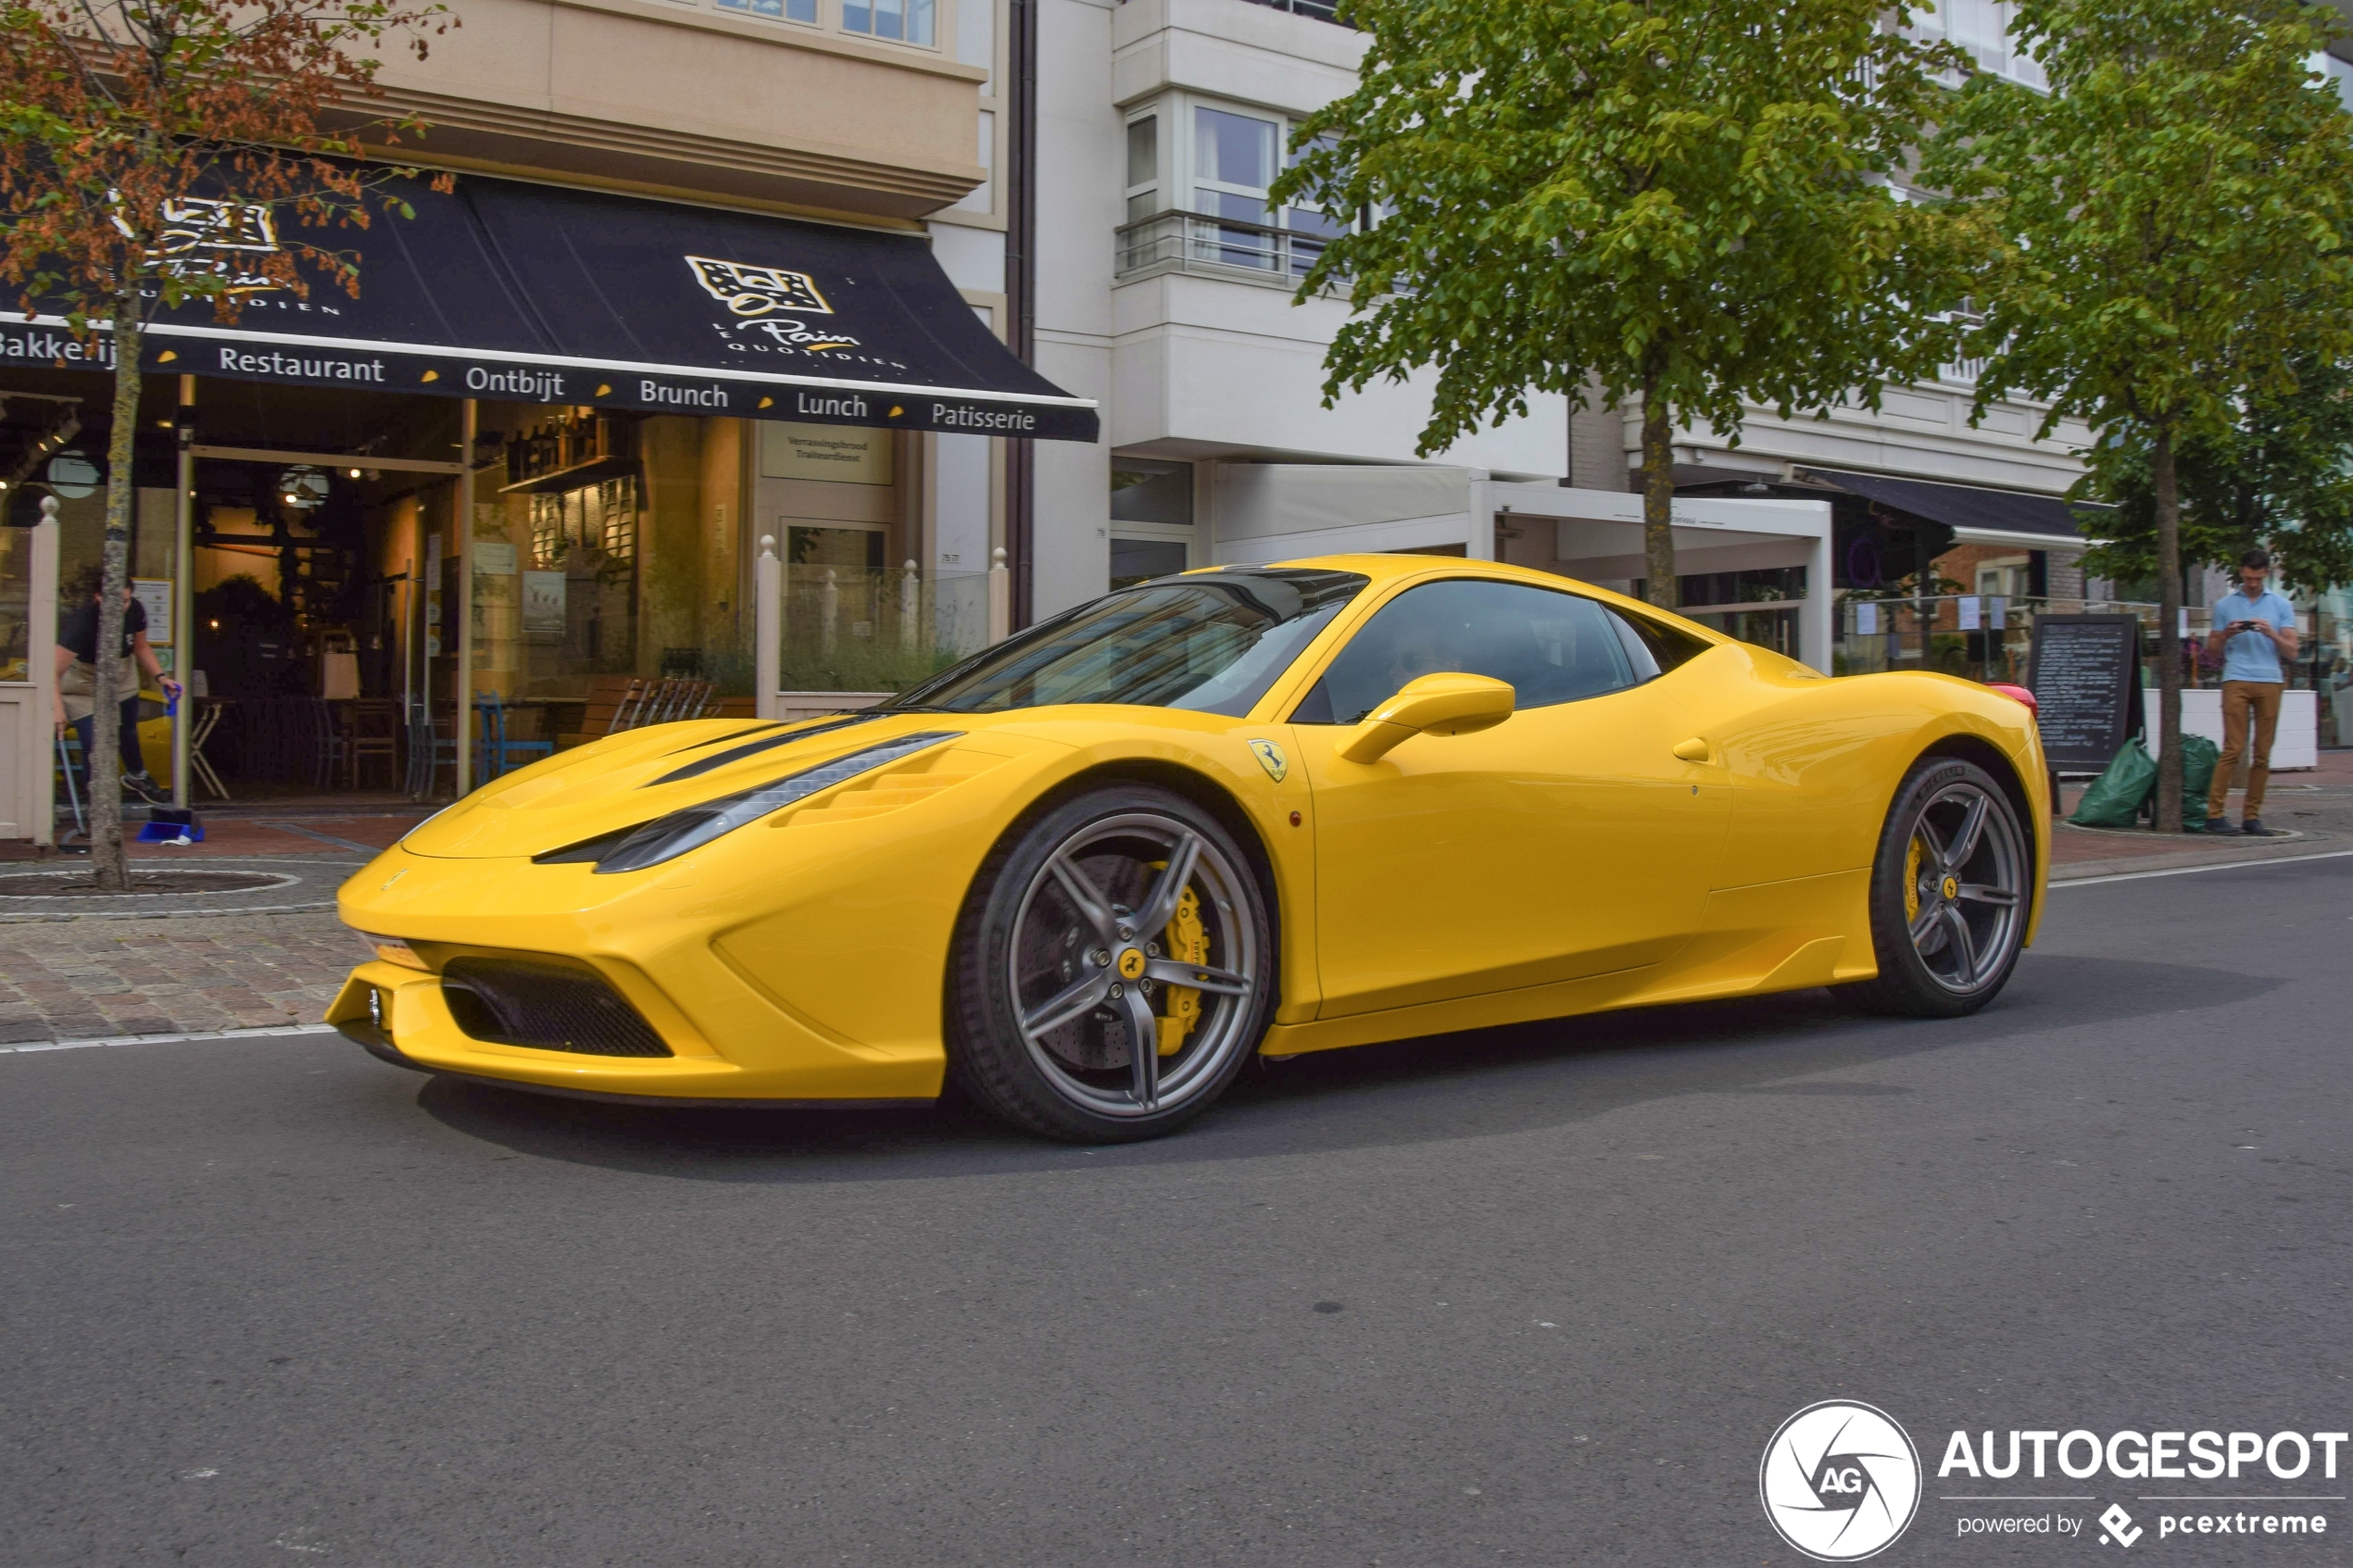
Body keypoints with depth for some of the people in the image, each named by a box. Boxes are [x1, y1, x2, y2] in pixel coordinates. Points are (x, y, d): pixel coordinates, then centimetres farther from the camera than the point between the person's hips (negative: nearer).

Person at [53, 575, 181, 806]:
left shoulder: (135, 612, -22)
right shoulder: (81, 622, -38)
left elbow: (141, 647, -2)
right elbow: (54, 672, -43)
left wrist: (160, 677, -15)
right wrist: (57, 708, -55)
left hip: (122, 675, 6)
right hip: (83, 681, -5)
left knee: (128, 729, 23)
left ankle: (136, 776, 50)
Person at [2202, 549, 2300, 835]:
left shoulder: (2281, 606, 14)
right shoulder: (2225, 605, 13)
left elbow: (2291, 652, 8)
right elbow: (2210, 649, 14)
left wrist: (2271, 634, -9)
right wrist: (2226, 635, -5)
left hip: (2270, 682, 2)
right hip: (2236, 680, -2)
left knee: (2262, 754, 0)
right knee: (2233, 749, -10)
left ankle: (2252, 816, 4)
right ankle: (2214, 814, -10)